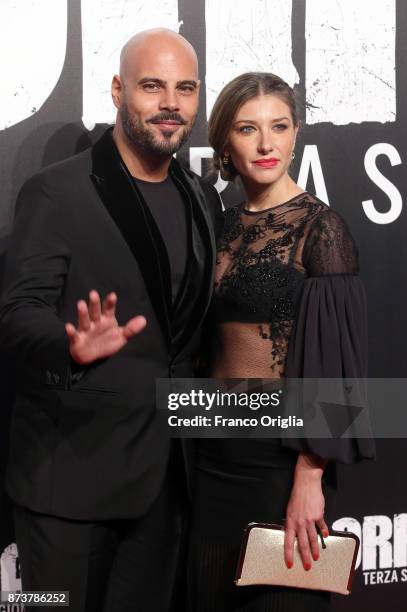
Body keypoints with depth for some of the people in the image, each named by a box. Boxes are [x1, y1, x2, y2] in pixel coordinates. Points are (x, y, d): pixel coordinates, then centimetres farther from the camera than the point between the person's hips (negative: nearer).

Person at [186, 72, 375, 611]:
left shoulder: (320, 227, -10)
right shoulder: (227, 226, 8)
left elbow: (332, 357, -14)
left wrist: (309, 479, -17)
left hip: (281, 453, -6)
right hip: (216, 451, 6)